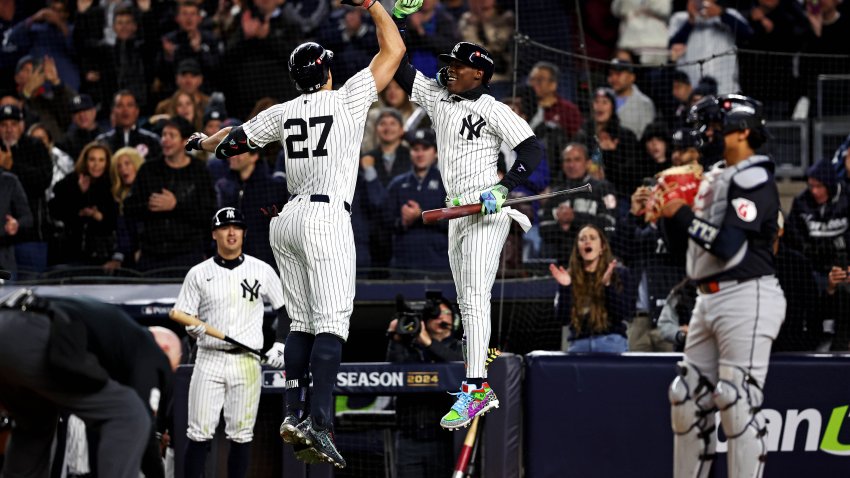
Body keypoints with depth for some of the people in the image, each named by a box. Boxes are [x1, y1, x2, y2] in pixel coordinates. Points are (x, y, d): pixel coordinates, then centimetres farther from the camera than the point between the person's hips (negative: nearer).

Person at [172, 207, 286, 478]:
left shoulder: (262, 271, 7)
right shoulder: (198, 274, 6)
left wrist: (281, 344, 1)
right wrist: (195, 328, -17)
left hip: (247, 362, 1)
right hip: (209, 361, -1)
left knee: (241, 435, 2)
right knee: (199, 433, -6)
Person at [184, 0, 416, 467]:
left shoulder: (285, 112, 11)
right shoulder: (346, 99, -2)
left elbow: (237, 137, 24)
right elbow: (393, 49, 2)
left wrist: (202, 142, 44)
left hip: (288, 220, 6)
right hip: (326, 218, -6)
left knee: (302, 323, 13)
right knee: (331, 322, -13)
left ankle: (293, 414, 7)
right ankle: (319, 422, -25)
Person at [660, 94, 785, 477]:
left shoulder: (754, 179, -11)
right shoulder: (714, 177, 18)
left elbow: (729, 245, -20)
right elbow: (688, 241, 20)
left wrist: (682, 215, -13)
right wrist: (667, 212, 4)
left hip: (747, 298, -10)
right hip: (709, 299, 10)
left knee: (738, 400, -13)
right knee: (688, 396, 10)